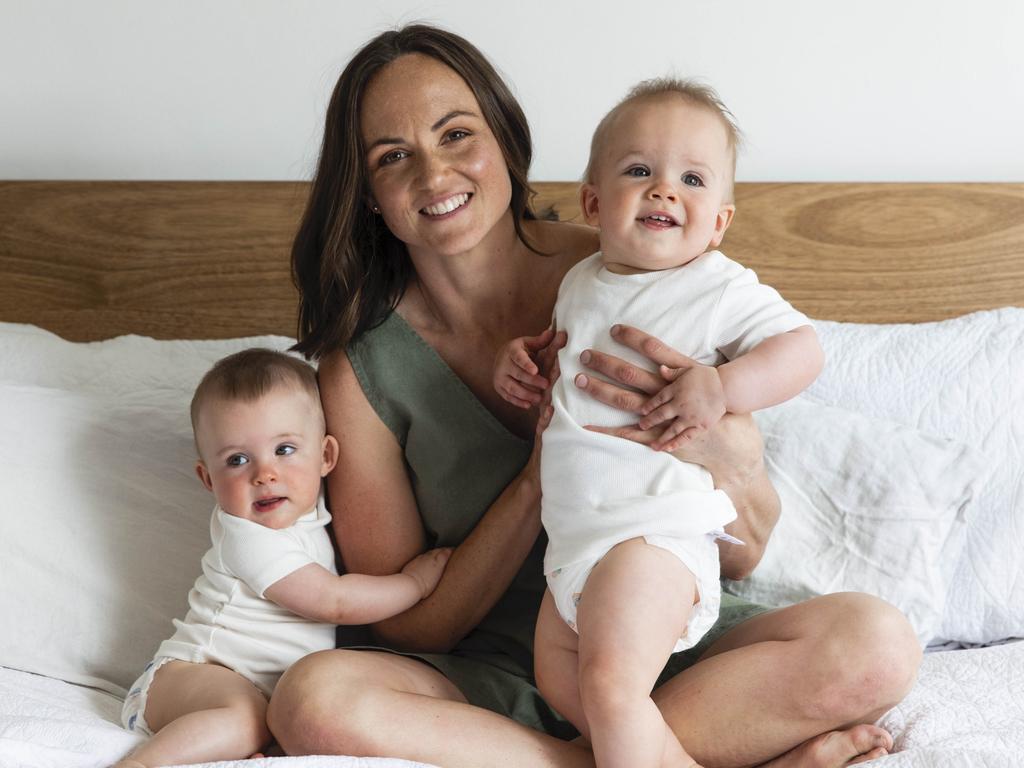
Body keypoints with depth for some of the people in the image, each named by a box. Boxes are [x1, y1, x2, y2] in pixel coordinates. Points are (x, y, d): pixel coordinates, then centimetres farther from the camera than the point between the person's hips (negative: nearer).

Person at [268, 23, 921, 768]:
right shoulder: (362, 367, -7)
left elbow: (746, 555, -2)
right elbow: (408, 626, -5)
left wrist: (720, 447, -25)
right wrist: (540, 477, -18)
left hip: (669, 655, 0)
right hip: (494, 683, 0)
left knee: (876, 643, -25)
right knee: (312, 699, -31)